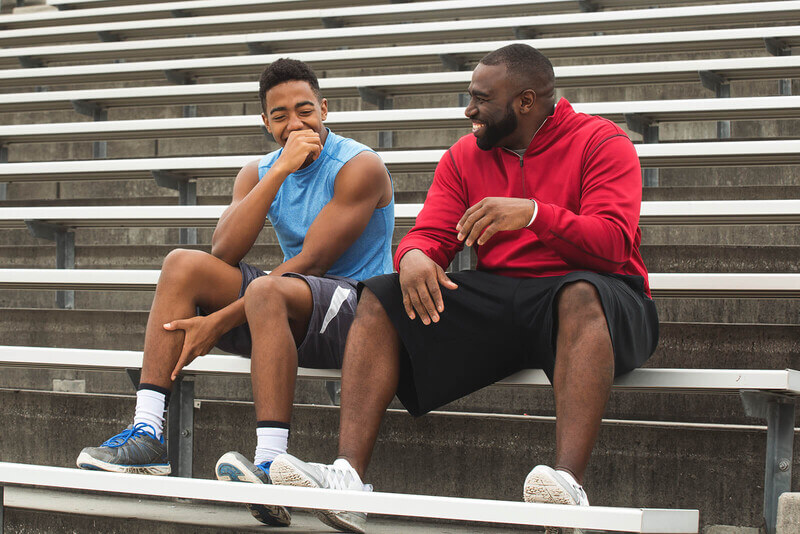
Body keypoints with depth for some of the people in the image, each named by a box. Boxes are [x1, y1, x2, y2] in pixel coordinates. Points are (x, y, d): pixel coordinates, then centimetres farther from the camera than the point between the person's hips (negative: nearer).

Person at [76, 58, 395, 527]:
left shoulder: (360, 167, -10)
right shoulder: (259, 173, 10)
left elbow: (311, 263, -19)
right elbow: (223, 253, -8)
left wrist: (220, 322, -23)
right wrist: (281, 171, -17)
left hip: (359, 305, -7)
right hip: (292, 312, 7)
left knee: (266, 290, -36)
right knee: (184, 264, -8)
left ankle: (272, 465, -47)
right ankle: (148, 434, -19)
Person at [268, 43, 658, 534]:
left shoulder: (601, 142, -3)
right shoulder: (465, 157, 14)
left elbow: (614, 244, -16)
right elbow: (432, 234, 6)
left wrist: (533, 213, -30)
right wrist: (414, 255, -19)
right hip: (497, 300, 5)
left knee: (582, 294, -40)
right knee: (381, 297, -11)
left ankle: (569, 480, -54)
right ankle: (349, 476, -28)